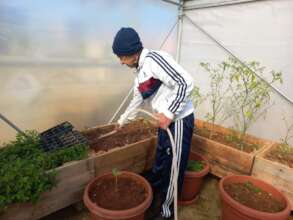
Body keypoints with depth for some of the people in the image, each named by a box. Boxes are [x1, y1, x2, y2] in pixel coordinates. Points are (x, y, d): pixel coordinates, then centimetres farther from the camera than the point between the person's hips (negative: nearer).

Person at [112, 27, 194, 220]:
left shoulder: (154, 59, -17)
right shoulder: (140, 71, 12)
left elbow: (186, 83, -24)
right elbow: (137, 99, 25)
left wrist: (169, 113, -23)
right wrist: (123, 120, 34)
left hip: (179, 120, -8)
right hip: (165, 121, 9)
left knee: (173, 167, 6)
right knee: (160, 162, 23)